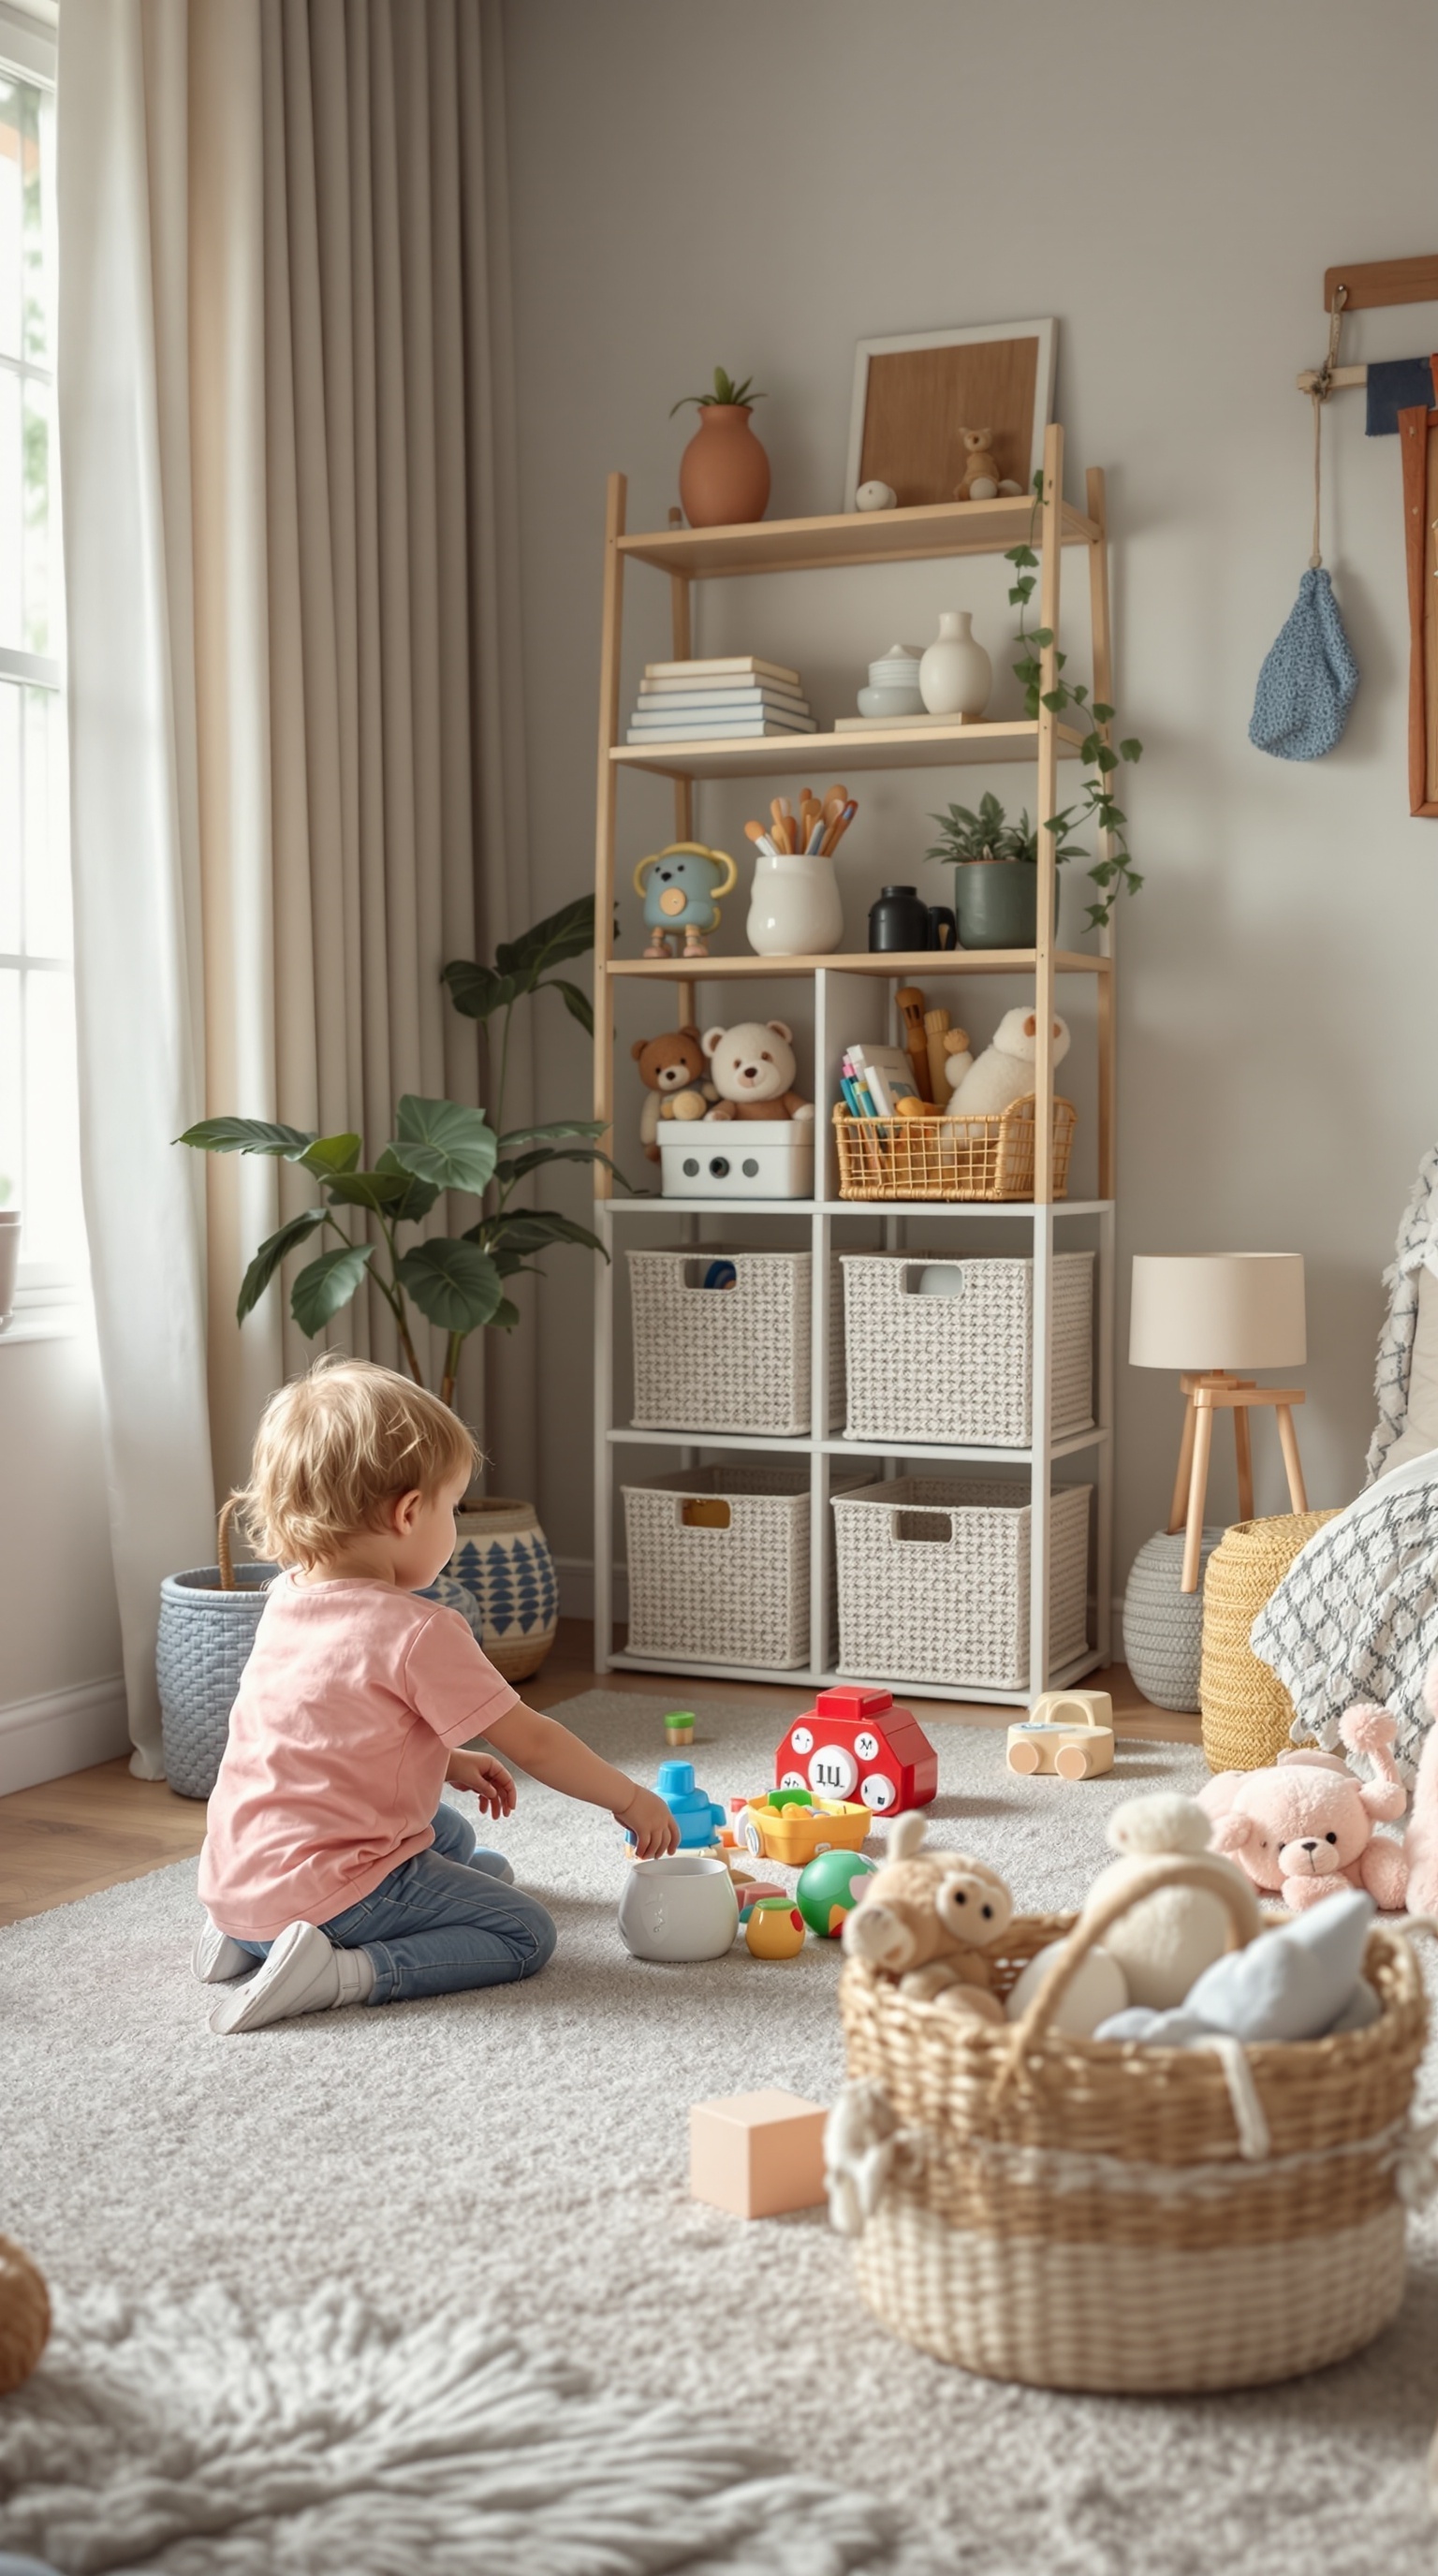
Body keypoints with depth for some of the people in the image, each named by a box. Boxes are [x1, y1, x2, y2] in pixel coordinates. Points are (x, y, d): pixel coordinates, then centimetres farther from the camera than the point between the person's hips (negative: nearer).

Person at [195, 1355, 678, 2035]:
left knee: (451, 1836, 33)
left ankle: (248, 1937, 18)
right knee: (525, 1933, 0)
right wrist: (629, 1798, 0)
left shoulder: (287, 1602, 5)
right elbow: (532, 1743, -14)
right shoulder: (415, 1633, -20)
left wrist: (450, 1762, 21)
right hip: (322, 1890, -9)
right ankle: (346, 1971, -17)